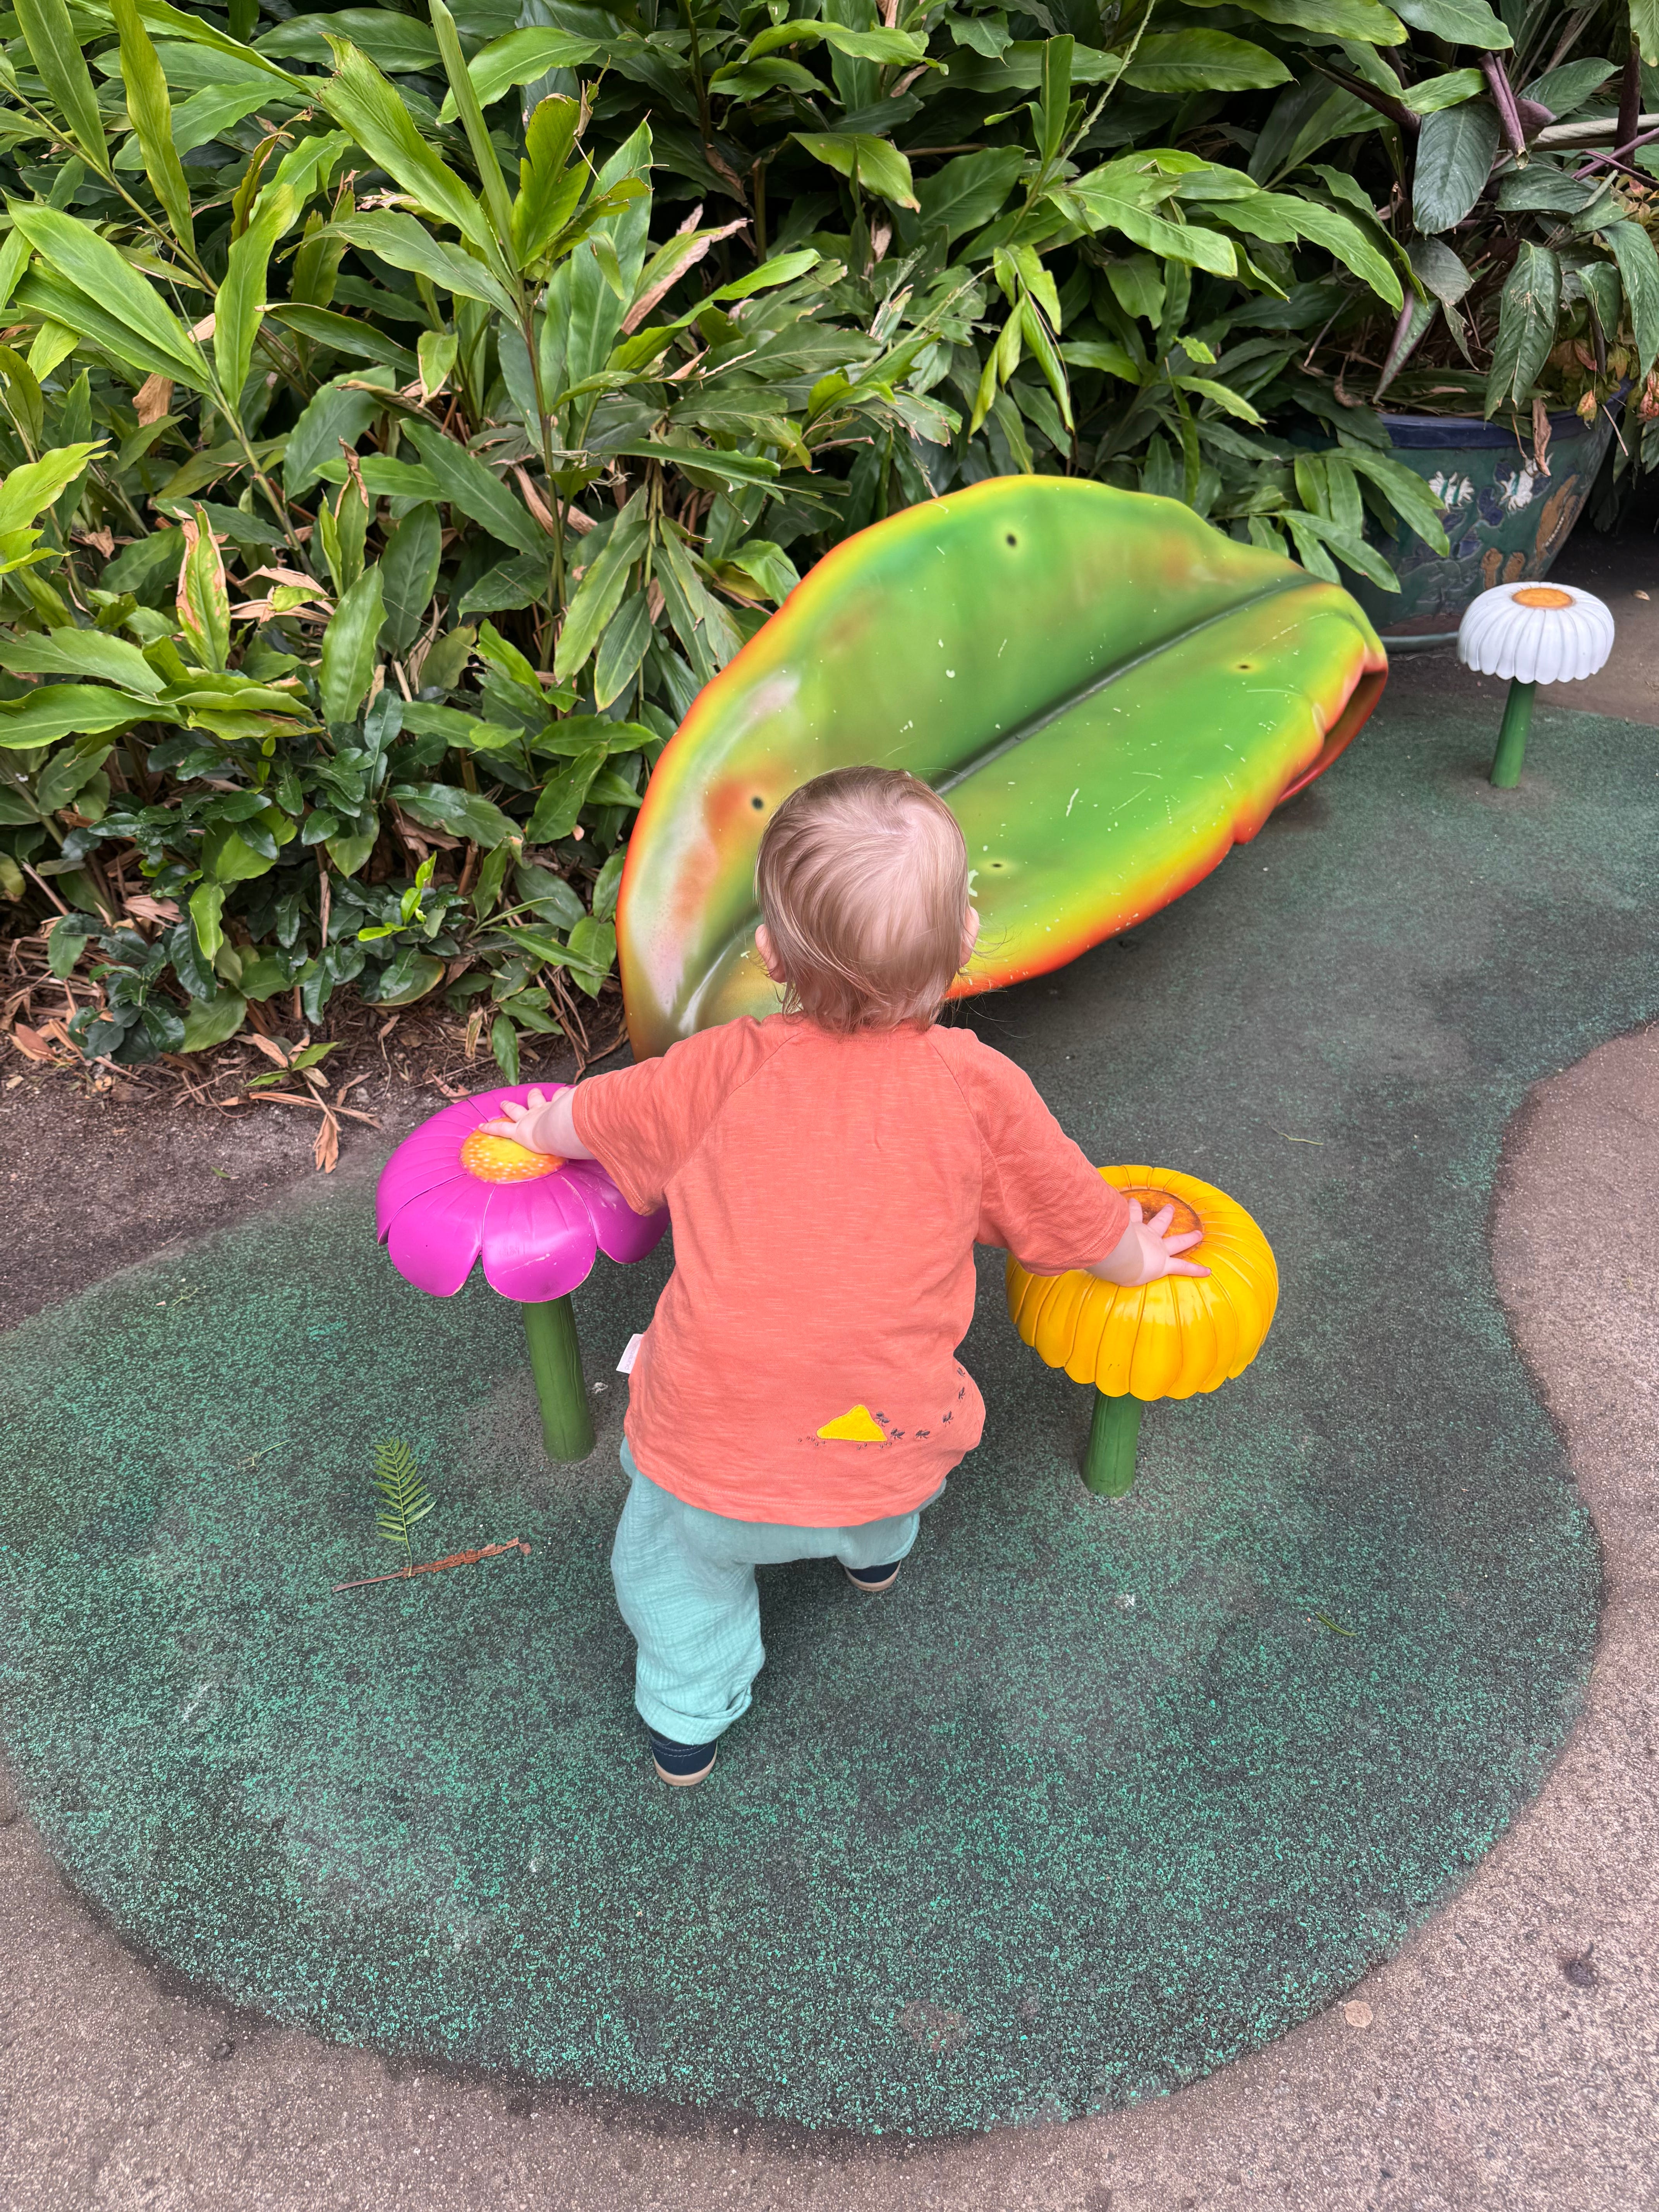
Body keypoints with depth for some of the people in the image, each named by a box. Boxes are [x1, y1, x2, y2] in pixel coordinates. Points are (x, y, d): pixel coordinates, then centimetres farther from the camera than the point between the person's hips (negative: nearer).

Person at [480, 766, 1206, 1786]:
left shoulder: (727, 1069, -11)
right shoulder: (981, 1088, -13)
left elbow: (591, 1118, 8)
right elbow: (1087, 1222, 3)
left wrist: (537, 1129, 31)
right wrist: (1141, 1263, 26)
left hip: (713, 1471, -1)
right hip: (885, 1462, 1)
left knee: (676, 1557, 29)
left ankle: (689, 1720, 49)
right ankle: (880, 1549, 60)